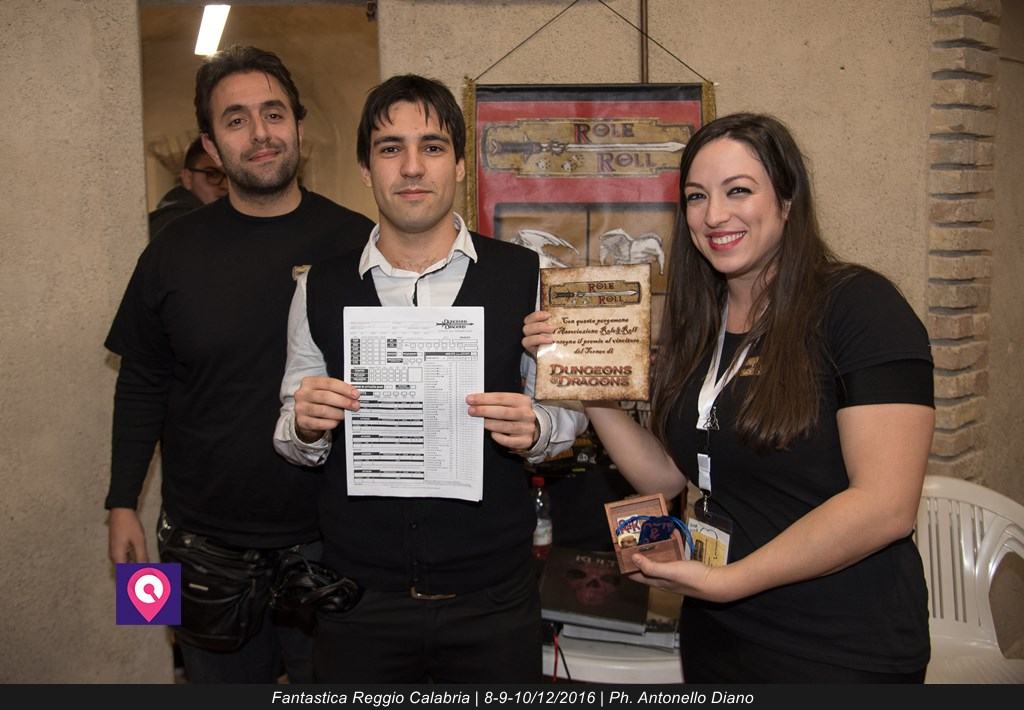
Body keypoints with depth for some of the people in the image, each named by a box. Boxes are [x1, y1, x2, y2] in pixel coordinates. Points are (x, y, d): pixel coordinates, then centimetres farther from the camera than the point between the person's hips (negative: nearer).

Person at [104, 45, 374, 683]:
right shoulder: (175, 252, 0)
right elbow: (141, 386, 6)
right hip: (206, 545, 2)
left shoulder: (356, 243, -5)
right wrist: (123, 502, 3)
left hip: (331, 542, -1)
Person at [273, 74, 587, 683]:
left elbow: (569, 408, 3)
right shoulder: (320, 289, 0)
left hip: (494, 599, -1)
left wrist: (533, 428, -19)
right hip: (359, 599, 1)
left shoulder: (527, 277, -5)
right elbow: (293, 437, 8)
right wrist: (305, 425, -14)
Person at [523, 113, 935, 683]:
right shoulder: (699, 323, 6)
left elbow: (885, 506, -21)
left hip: (840, 653, -6)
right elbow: (665, 475, 4)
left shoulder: (860, 306, -15)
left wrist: (727, 579, -20)